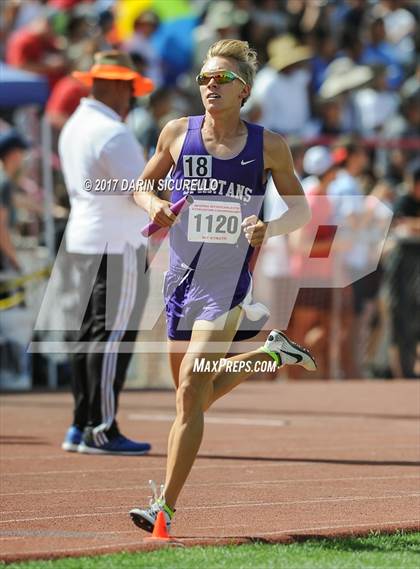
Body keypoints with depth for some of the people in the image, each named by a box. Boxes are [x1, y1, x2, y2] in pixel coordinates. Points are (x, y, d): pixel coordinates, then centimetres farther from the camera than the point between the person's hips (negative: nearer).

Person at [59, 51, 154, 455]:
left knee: (91, 333, 13)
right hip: (116, 244, -10)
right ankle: (101, 432, -6)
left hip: (82, 240, 10)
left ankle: (81, 428, 16)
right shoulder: (112, 133, -16)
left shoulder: (73, 127, 14)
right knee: (113, 336, -6)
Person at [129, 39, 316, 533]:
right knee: (196, 395, 16)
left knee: (190, 393, -15)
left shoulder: (269, 147, -4)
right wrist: (153, 205, -10)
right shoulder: (177, 133, 1)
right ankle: (274, 352, 42)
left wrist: (271, 228, -15)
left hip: (226, 286, -4)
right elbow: (143, 186, 13)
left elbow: (301, 207, 6)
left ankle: (165, 507, -12)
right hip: (180, 282, 4)